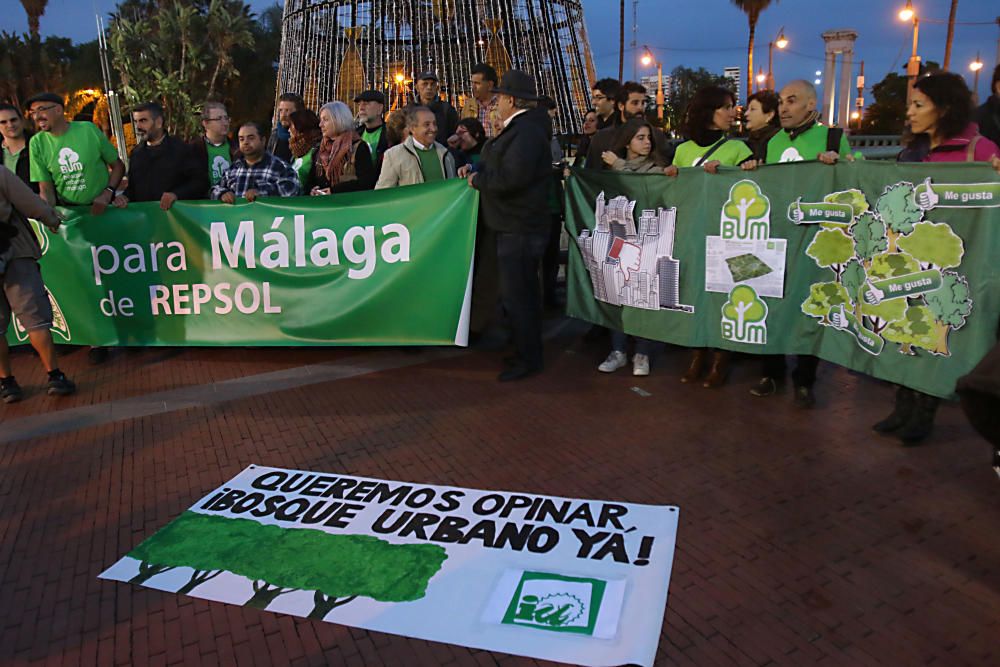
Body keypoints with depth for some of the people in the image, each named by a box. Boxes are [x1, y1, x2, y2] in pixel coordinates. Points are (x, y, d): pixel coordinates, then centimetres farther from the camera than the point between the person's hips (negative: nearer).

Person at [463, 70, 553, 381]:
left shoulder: (526, 131, -19)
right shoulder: (520, 127, 14)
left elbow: (510, 177, -29)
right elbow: (500, 164, 16)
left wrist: (477, 179, -14)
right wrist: (475, 169, 0)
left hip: (518, 230, -11)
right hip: (518, 226, 11)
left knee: (516, 296, -4)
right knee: (524, 292, 19)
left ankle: (528, 359, 7)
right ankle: (529, 351, 32)